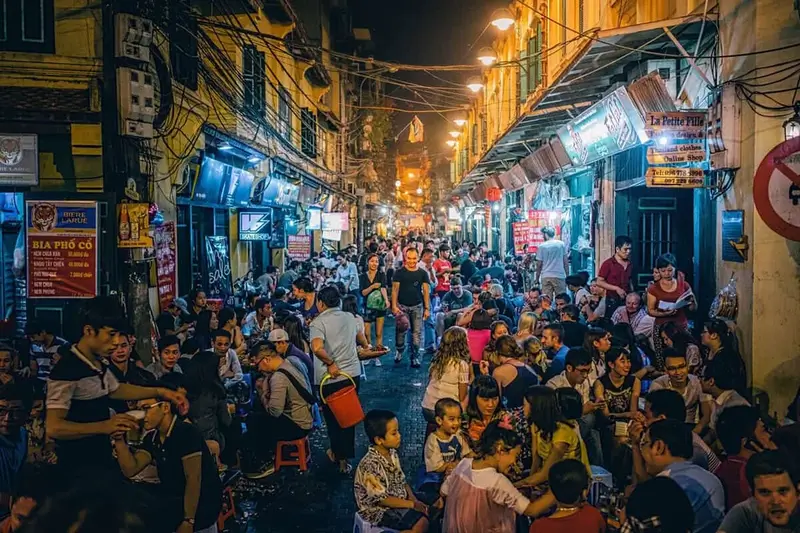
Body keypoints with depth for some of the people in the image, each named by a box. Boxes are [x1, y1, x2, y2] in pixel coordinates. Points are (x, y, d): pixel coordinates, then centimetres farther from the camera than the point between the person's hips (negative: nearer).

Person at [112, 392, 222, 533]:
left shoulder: (186, 432, -18)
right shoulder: (152, 439, 6)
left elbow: (193, 479, -20)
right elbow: (131, 470, -4)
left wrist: (188, 522, -21)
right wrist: (119, 439, -15)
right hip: (173, 509, 7)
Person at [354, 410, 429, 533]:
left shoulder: (392, 453, 0)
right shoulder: (371, 464, -27)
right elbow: (381, 499, -24)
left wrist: (414, 500, -6)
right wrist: (412, 504, -20)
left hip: (398, 500, 9)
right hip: (378, 510, -9)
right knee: (421, 523, -20)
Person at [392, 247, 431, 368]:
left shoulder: (423, 273, 3)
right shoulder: (400, 272, 0)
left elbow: (426, 291, 2)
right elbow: (395, 289, -1)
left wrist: (427, 308, -3)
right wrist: (394, 306, -10)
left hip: (417, 307, 1)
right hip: (402, 306, -1)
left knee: (417, 333, 0)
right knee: (400, 332, 0)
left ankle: (415, 357, 10)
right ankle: (400, 351, 24)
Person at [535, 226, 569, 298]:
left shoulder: (542, 246, 0)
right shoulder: (561, 244, 4)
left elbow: (539, 264, 1)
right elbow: (566, 262, 4)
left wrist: (537, 279, 9)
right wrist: (567, 276, 10)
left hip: (546, 277, 0)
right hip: (559, 276, 1)